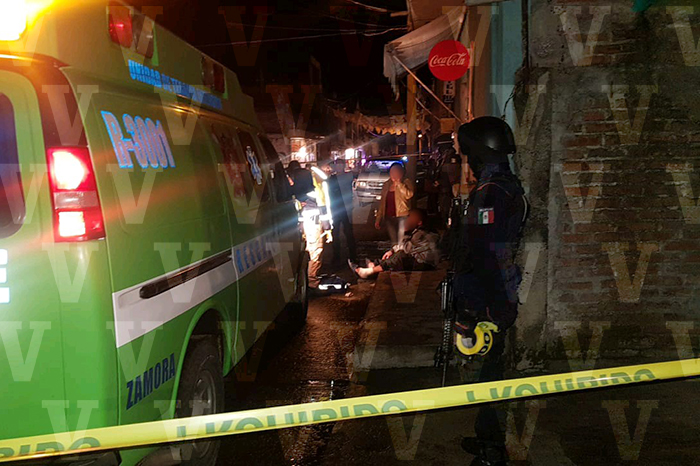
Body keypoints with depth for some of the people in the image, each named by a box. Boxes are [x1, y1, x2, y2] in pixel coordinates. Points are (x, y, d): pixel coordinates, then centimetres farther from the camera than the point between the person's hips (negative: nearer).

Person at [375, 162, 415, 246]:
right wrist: (378, 219, 13)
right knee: (394, 243, 11)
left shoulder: (406, 182, -4)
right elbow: (382, 202, 15)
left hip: (402, 217, -5)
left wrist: (398, 183, -19)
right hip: (389, 218, 5)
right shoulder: (386, 184, 10)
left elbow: (409, 195, -24)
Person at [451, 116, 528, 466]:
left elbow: (477, 257, -24)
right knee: (492, 367, 18)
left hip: (487, 304, -10)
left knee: (488, 373, -1)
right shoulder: (512, 186, 12)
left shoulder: (490, 192, -20)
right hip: (504, 298, 10)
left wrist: (466, 315, -22)